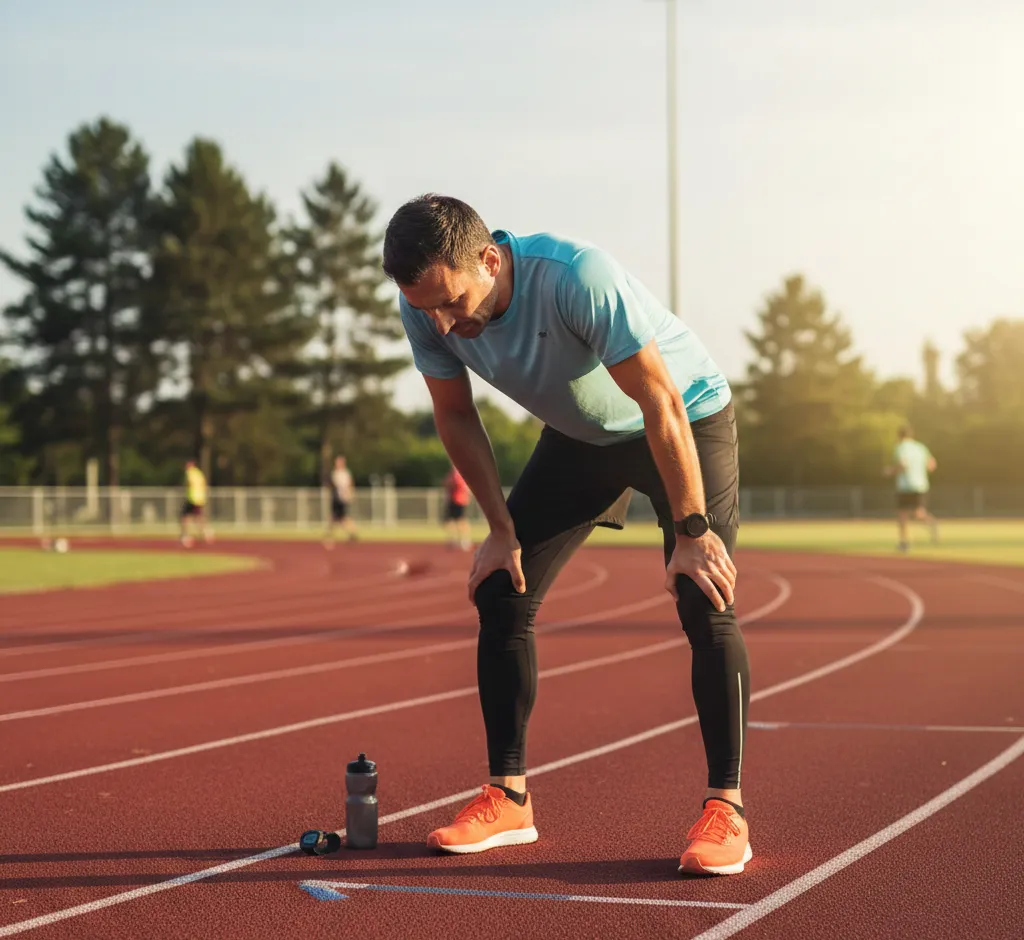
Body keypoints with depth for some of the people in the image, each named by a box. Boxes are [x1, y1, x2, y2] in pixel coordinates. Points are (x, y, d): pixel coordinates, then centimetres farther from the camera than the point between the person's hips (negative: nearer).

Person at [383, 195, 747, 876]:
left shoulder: (576, 278, -39)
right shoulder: (426, 306, -21)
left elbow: (661, 402, -32)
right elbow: (456, 416, -4)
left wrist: (691, 531, -30)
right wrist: (502, 528, -6)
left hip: (686, 420, -5)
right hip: (579, 436, 6)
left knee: (704, 602, -19)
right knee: (500, 592, -3)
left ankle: (726, 808, -11)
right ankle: (509, 798, 6)